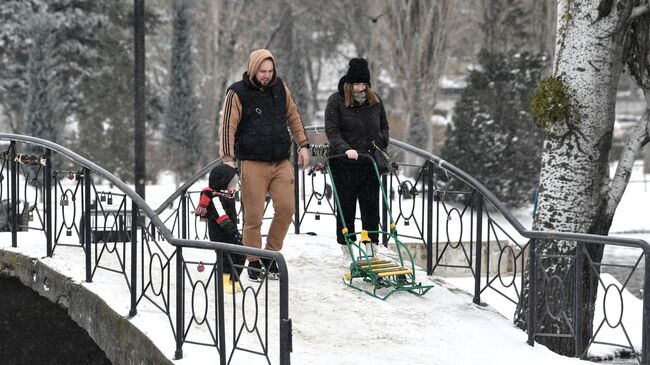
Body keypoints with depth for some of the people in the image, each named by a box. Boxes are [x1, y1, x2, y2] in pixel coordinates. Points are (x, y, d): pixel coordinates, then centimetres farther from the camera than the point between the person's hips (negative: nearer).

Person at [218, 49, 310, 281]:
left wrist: (303, 145, 18)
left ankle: (271, 254, 13)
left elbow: (293, 117, 22)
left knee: (286, 208, -5)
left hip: (281, 162, 4)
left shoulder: (280, 88, 10)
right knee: (254, 216, -4)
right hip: (252, 164, -4)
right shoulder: (237, 93, -3)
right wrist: (228, 158, -14)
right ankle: (254, 262, 9)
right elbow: (227, 127, -6)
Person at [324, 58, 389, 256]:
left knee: (371, 205, 4)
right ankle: (346, 244, 15)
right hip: (344, 164, -3)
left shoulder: (375, 100, 9)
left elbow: (384, 126, 22)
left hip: (370, 162, 4)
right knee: (346, 206, 3)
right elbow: (332, 131, -12)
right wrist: (345, 149, -27)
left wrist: (381, 144, 4)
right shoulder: (336, 101, -5)